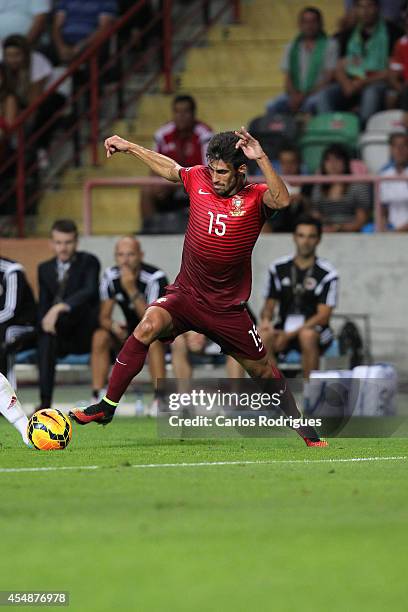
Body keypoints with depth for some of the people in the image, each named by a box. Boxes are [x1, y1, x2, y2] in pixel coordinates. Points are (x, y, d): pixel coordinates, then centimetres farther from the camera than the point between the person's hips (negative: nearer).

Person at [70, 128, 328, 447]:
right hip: (186, 294, 1)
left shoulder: (255, 198, -12)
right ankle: (107, 406, -21)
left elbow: (282, 200, -35)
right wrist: (129, 146, 24)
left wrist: (261, 158, -42)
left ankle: (302, 428, 33)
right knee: (148, 326, -27)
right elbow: (170, 168, 18)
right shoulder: (199, 178, -3)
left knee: (263, 370, 9)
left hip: (228, 307, -1)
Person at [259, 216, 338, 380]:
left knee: (307, 335, -38)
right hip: (283, 329, 3)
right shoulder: (278, 269, 8)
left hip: (315, 330, -2)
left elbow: (323, 316, -9)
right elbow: (269, 305, 13)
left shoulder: (327, 274, -4)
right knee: (263, 335, -31)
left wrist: (291, 334, -19)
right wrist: (266, 320, -13)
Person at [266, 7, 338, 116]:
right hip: (296, 94, 4)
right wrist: (294, 96, -14)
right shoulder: (291, 48, 16)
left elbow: (328, 78, -6)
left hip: (318, 93, -4)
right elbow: (288, 78, 8)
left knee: (311, 104, -39)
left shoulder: (330, 45, 2)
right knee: (272, 106, -25)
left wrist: (306, 96, -16)